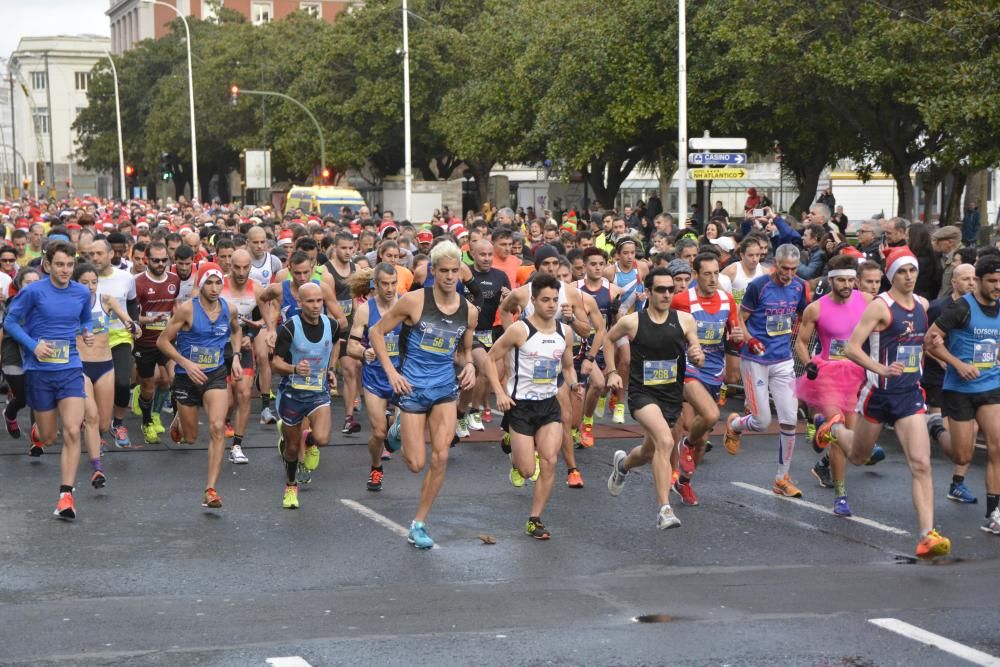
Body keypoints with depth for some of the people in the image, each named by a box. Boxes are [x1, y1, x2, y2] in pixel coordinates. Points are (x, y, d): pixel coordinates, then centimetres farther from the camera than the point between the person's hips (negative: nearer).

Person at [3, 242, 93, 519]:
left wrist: (87, 333, -1)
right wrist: (34, 345, -15)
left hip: (70, 369, 2)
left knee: (72, 432, -14)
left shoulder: (82, 293, 2)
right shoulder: (33, 292, -9)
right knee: (47, 438, 8)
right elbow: (10, 322, -3)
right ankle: (36, 433, 48)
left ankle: (66, 496, -10)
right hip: (39, 370, -2)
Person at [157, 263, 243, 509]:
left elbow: (236, 330, 22)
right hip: (187, 376, -2)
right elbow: (162, 341, -10)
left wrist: (235, 356, 7)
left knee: (217, 428, -19)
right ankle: (179, 420, 51)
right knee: (190, 437, 11)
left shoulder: (229, 309, -2)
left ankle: (211, 489, -15)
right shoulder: (187, 309, -15)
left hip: (216, 375, 2)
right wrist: (186, 363, -20)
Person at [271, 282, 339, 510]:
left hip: (319, 392, 2)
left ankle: (307, 440, 18)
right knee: (292, 448, 9)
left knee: (322, 439, -21)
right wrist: (294, 368, -33)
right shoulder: (289, 328, -16)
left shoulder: (332, 325, -4)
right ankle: (290, 487, 37)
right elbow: (275, 363, -14)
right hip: (292, 392, -2)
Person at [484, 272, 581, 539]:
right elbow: (490, 359, -7)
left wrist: (574, 384, -4)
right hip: (520, 405, -4)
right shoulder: (519, 330, -13)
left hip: (549, 404, 4)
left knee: (549, 462, -10)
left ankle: (535, 520, 3)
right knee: (527, 470, -3)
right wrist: (500, 393, -16)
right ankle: (514, 455, 36)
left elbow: (568, 367, 17)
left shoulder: (564, 331, 3)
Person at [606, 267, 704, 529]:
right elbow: (607, 339, 12)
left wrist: (697, 357, -17)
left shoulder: (685, 320, -1)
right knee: (665, 441, -28)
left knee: (650, 451, 19)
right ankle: (664, 510, -25)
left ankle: (623, 463, 57)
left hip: (672, 395, 4)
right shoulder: (631, 322, -7)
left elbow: (697, 357, 6)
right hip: (642, 393, -4)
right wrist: (612, 372, 5)